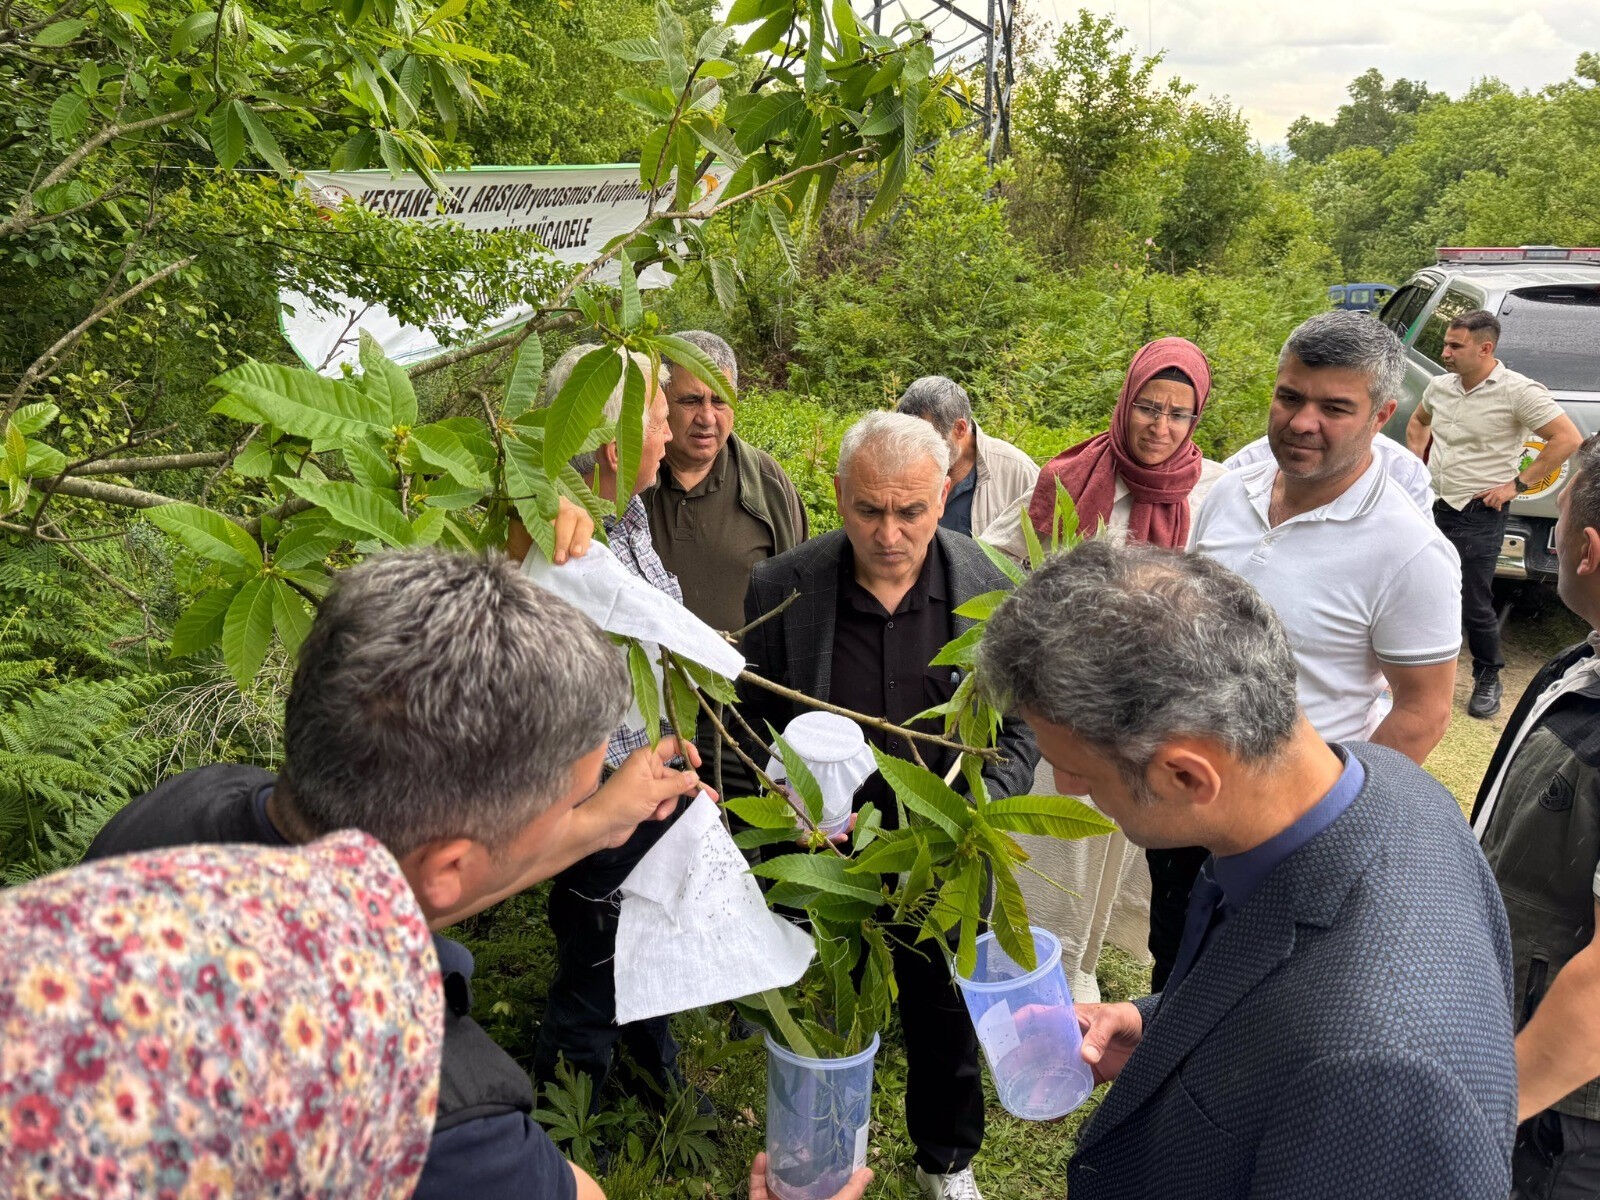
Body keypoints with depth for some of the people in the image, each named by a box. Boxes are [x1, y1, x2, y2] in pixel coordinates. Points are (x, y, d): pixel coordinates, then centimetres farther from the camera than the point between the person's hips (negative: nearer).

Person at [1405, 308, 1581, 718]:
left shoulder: (1518, 392, -14)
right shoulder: (1439, 385, 4)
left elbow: (1567, 438, -15)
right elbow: (1418, 421, 26)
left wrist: (1517, 484, -14)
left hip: (1479, 515, -6)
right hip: (1434, 506, 6)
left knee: (1476, 607, -1)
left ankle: (1488, 680, 20)